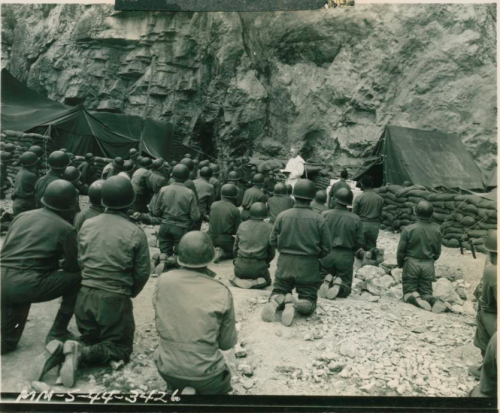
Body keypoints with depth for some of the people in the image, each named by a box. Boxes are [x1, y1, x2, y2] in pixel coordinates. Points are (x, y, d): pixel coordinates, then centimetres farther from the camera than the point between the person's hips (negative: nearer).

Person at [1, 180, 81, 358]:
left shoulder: (22, 216, 17)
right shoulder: (65, 228, 0)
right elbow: (73, 266, 3)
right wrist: (57, 263, 27)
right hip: (27, 284, -7)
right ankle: (57, 333, 18)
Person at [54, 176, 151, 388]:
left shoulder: (87, 225, 1)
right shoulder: (135, 232, -10)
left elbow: (78, 261, 11)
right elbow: (143, 272, -6)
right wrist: (129, 293, 13)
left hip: (85, 295, 5)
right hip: (115, 299, -4)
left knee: (90, 337, 27)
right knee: (121, 347, 13)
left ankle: (77, 349, -5)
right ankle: (83, 353, -13)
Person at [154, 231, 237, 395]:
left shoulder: (164, 281, -12)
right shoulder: (221, 293, -17)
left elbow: (159, 321, 3)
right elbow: (227, 343, -5)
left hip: (167, 369, 3)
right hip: (204, 375, -3)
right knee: (221, 386, 28)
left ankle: (178, 391, 14)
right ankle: (201, 389, 8)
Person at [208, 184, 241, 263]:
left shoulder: (213, 205, -3)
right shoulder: (235, 210, -12)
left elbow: (209, 221, 10)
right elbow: (237, 231, -6)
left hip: (211, 238, 5)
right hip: (225, 240, -4)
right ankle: (222, 253, -6)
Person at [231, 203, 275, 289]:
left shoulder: (242, 226, 4)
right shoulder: (269, 228, -4)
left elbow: (235, 248, 11)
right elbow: (272, 252, 2)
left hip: (240, 267, 3)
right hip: (258, 268, -2)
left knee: (238, 275, 35)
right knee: (267, 280, 28)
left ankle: (238, 280, 1)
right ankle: (255, 283, -4)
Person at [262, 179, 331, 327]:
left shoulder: (282, 216, -7)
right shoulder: (318, 219, -10)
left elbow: (273, 241, 3)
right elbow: (326, 247, -5)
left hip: (285, 264, 2)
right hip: (309, 267, -2)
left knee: (278, 291, 21)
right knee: (309, 301, 12)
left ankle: (276, 301, -14)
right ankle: (295, 305, -22)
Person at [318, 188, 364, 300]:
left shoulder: (325, 214, -7)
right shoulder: (355, 219, -6)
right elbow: (360, 242, -2)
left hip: (327, 254, 1)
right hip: (346, 256, -1)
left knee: (319, 284, 21)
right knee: (346, 287, 15)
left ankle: (326, 281, -13)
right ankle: (339, 285, -19)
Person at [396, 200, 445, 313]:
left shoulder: (409, 229, -14)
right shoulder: (436, 230, -4)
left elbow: (401, 250, -8)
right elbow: (438, 251, 6)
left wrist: (400, 264, 10)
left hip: (412, 263, -2)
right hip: (428, 265, 3)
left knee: (409, 291, 10)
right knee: (426, 291, 14)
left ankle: (415, 299, -22)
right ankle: (432, 300, -18)